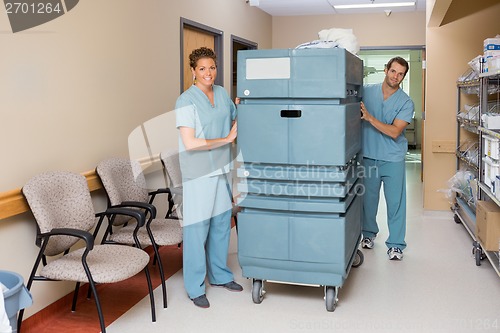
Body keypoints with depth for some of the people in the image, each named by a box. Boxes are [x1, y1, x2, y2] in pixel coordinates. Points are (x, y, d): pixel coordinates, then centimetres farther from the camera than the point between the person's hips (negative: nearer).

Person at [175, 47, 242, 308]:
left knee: (221, 225, 15)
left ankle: (220, 275, 32)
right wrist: (226, 139, -16)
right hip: (198, 174, -6)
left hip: (222, 169, 6)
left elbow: (235, 119, 25)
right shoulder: (186, 101, -12)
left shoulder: (222, 93, 8)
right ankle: (195, 288, 13)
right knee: (197, 229, 0)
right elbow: (190, 143, -18)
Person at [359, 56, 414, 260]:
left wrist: (369, 117, -22)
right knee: (368, 198, 12)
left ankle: (396, 244, 12)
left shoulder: (406, 102, -5)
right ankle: (369, 233, 33)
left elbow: (394, 132, -15)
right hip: (368, 156, 2)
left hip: (393, 159, -2)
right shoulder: (367, 91, 1)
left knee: (395, 202, 0)